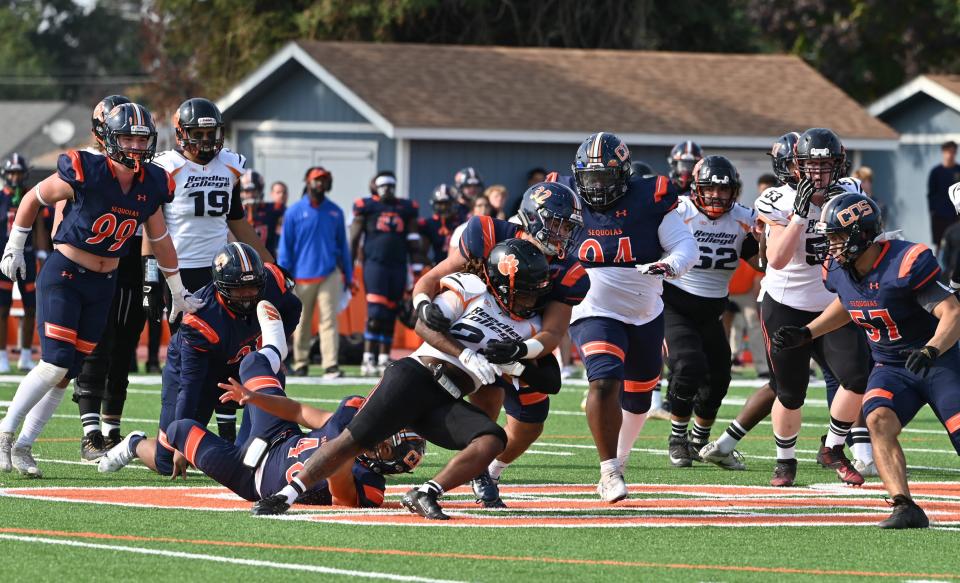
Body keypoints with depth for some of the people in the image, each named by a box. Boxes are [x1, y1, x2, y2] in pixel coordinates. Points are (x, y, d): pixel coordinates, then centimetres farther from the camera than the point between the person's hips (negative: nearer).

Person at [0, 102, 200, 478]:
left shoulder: (150, 185, 0)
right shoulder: (85, 173, -16)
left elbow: (160, 241, 14)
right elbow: (34, 199, -1)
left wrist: (179, 293, 20)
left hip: (103, 286, 5)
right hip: (64, 276, -5)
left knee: (66, 374, 3)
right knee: (56, 365, -16)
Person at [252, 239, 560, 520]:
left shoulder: (528, 328, 18)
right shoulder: (473, 289, 3)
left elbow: (551, 382, 13)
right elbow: (424, 326, -8)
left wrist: (515, 366, -6)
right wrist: (467, 355, -21)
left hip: (446, 404, 5)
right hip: (415, 378, -5)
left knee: (492, 442, -21)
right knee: (354, 440, -13)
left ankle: (425, 494, -19)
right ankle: (285, 495, -4)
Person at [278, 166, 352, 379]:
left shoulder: (335, 212, 8)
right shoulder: (294, 212, 1)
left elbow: (342, 245, 14)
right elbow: (285, 247, 2)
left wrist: (348, 276, 14)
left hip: (329, 274, 1)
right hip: (302, 275, -1)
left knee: (329, 320, -8)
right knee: (302, 322, 6)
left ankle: (330, 365, -13)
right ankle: (300, 363, 17)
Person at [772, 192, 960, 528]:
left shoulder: (906, 263, -25)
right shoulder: (840, 270, -3)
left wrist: (931, 351, -43)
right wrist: (805, 334, 14)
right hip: (890, 368, 5)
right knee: (878, 419, -25)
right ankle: (906, 509, -29)